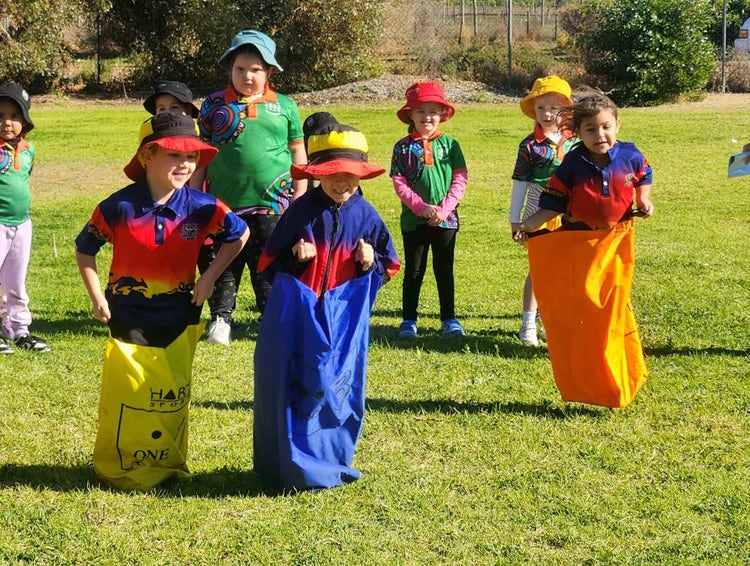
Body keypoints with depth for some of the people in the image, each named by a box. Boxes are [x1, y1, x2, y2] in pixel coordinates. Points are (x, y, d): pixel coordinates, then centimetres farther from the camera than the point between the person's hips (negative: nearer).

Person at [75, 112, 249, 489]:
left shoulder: (200, 207, -8)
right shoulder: (119, 207, -12)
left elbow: (239, 234, 9)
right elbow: (84, 249, 2)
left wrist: (209, 278, 2)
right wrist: (97, 298, -2)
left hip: (178, 320, 2)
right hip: (128, 319, -2)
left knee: (172, 398, 9)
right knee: (125, 397, -2)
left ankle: (168, 466, 25)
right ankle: (118, 469, 15)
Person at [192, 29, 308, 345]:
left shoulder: (284, 107, 7)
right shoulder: (214, 105, 6)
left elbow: (298, 153, 11)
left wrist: (300, 198, 6)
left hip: (272, 204, 0)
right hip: (223, 204, 1)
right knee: (222, 266, 7)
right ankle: (221, 319, 19)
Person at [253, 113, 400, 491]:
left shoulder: (366, 216, 2)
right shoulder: (302, 211, -4)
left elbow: (388, 265, 12)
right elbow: (269, 261, 1)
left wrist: (371, 262, -9)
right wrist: (295, 257, -18)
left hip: (344, 317, 2)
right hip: (299, 315, -2)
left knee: (338, 387, 6)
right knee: (295, 388, -1)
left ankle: (331, 461, 21)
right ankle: (295, 468, 9)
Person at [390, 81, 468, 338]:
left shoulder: (449, 144, 1)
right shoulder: (403, 148, -1)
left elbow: (460, 179, -2)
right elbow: (399, 183, -6)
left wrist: (444, 209, -13)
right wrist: (422, 208, -16)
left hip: (446, 219, 1)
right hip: (413, 220, -1)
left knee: (444, 270, 10)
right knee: (413, 271, 8)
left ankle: (449, 318, 19)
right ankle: (408, 319, 16)